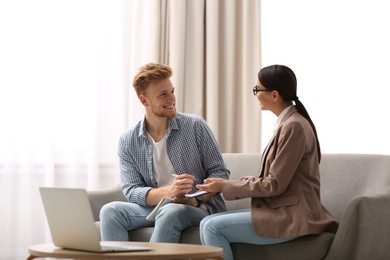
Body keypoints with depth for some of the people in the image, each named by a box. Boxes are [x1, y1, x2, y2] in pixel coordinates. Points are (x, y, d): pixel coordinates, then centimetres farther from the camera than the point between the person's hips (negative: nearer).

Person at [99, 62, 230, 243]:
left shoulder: (195, 126, -2)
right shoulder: (128, 141, 2)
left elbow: (220, 172, 1)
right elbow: (131, 190, -5)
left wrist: (197, 199, -19)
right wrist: (168, 192, -25)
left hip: (199, 207, -2)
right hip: (155, 207, 3)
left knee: (170, 212, -36)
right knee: (110, 211, -23)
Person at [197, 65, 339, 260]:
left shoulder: (293, 126, -17)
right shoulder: (288, 123, 14)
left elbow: (275, 185, -17)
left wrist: (225, 186, -10)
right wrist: (255, 180, 8)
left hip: (292, 218, -10)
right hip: (284, 211, 10)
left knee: (213, 227, -16)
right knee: (207, 224, 1)